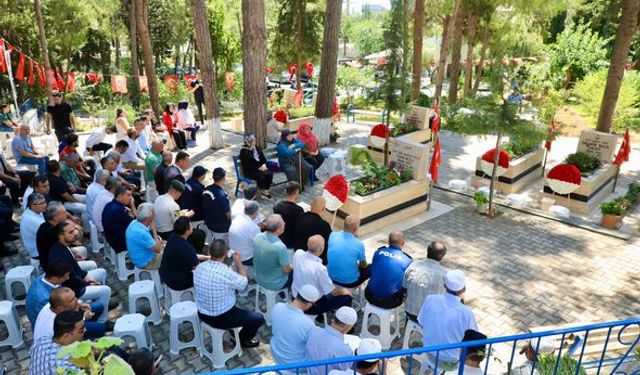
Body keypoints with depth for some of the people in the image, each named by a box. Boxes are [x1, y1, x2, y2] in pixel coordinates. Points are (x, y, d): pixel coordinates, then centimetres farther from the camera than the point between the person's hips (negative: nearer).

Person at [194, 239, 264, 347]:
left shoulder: (199, 267, -11)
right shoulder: (227, 273, -30)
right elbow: (243, 283, -10)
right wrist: (238, 262, 3)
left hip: (202, 314, 7)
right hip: (221, 318, -7)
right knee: (258, 318, 7)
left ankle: (234, 332, 43)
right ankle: (243, 340, 33)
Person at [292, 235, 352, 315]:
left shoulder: (298, 253, -17)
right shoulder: (319, 268, -34)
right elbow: (333, 292, -19)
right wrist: (343, 291, 3)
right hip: (311, 306, -7)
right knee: (346, 297, 7)